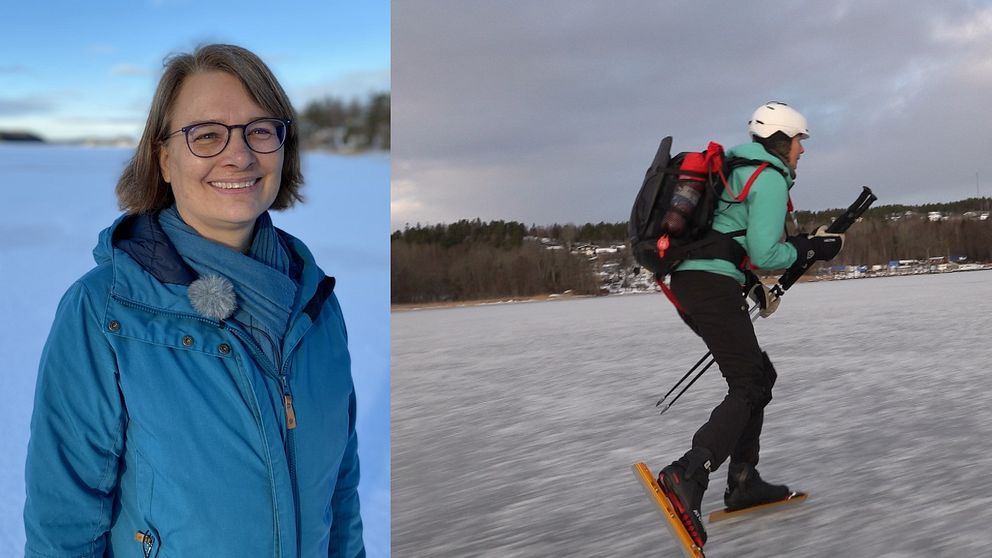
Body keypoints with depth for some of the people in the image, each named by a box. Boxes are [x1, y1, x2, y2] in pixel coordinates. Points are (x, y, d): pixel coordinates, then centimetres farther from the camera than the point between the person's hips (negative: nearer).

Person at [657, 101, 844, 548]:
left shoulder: (735, 169, 23)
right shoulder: (771, 179, -6)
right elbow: (764, 253, -14)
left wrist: (753, 285, 25)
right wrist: (812, 249, 2)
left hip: (687, 281, 10)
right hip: (714, 289, -10)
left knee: (759, 374, 17)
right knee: (748, 388, -10)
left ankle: (743, 482, 17)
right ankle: (688, 475, -29)